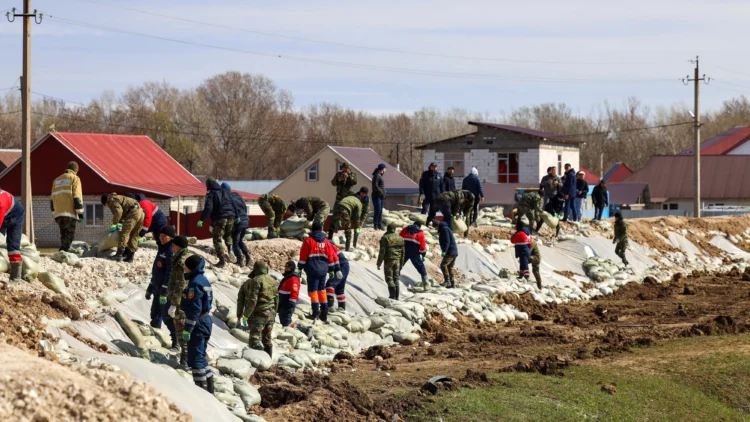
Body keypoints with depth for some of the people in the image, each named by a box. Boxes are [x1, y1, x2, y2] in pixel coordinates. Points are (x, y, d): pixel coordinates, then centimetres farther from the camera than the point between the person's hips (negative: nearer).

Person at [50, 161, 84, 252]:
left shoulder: (57, 180, 22)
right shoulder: (74, 178, 1)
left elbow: (52, 199, 22)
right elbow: (77, 197, -8)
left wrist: (54, 212, 26)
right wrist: (80, 213, -8)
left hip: (58, 214, 6)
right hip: (69, 213, -6)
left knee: (64, 236, 15)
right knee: (69, 235, -9)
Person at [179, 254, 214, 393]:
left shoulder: (195, 283, -18)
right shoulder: (203, 280, 13)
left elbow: (194, 309, -22)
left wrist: (187, 329, -20)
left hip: (198, 324, -10)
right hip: (206, 321, 10)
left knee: (195, 358, -6)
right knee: (200, 357, 17)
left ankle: (201, 388, -6)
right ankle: (209, 387, 21)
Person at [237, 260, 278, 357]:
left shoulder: (256, 281, -11)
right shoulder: (273, 281, 11)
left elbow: (252, 300, -17)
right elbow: (276, 299, 15)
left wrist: (246, 315, -11)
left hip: (259, 314, -7)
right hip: (271, 313, 7)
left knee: (255, 339, -7)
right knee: (267, 339, 17)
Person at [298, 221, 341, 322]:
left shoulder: (309, 240, -4)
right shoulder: (326, 241, 10)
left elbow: (303, 255, -7)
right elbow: (331, 256, 12)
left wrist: (300, 267, 0)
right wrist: (331, 269, 20)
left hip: (312, 270, -5)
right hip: (323, 270, 5)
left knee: (313, 290, -2)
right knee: (322, 290, 14)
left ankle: (316, 310, -17)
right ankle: (324, 312, 12)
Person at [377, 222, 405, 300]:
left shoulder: (385, 238, -8)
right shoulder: (400, 238, 7)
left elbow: (382, 252, -11)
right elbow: (403, 252, 12)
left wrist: (379, 263, -4)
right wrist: (401, 264, 21)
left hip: (388, 261, -5)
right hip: (397, 261, 5)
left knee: (389, 279, -1)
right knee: (396, 279, 12)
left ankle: (393, 295, -10)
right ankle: (396, 296, 12)